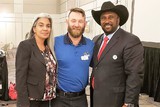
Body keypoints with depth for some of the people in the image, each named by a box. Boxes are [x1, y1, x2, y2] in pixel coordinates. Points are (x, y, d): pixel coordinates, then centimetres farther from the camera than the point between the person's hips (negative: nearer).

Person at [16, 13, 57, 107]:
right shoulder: (25, 45, -11)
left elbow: (53, 73, 10)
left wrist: (53, 96, 7)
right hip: (31, 99, -6)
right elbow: (20, 76, -15)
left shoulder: (49, 47, 7)